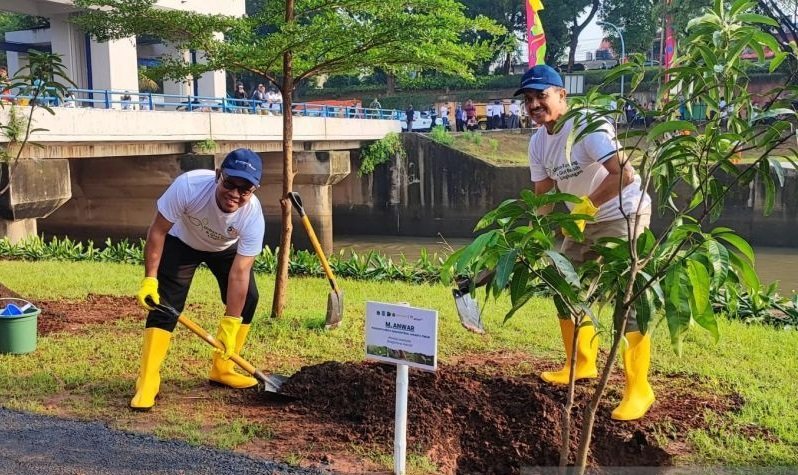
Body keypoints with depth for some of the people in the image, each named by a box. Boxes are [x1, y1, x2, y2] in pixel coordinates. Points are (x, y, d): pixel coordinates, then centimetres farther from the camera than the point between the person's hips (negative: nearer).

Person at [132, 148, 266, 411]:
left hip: (226, 249, 2)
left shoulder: (253, 216, -35)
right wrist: (149, 279, -29)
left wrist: (229, 326, -31)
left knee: (247, 298, -9)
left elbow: (239, 273, -31)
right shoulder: (188, 185, -40)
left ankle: (221, 368, 9)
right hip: (182, 241, -2)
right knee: (164, 304, -15)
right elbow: (158, 231, -26)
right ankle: (147, 382, -12)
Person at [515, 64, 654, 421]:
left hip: (624, 215, -9)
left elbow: (624, 174, -35)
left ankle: (639, 389, -6)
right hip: (583, 221, 9)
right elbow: (543, 193, 7)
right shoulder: (538, 141, 2)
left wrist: (585, 206, -37)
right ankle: (581, 364, 34)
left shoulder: (587, 126, -23)